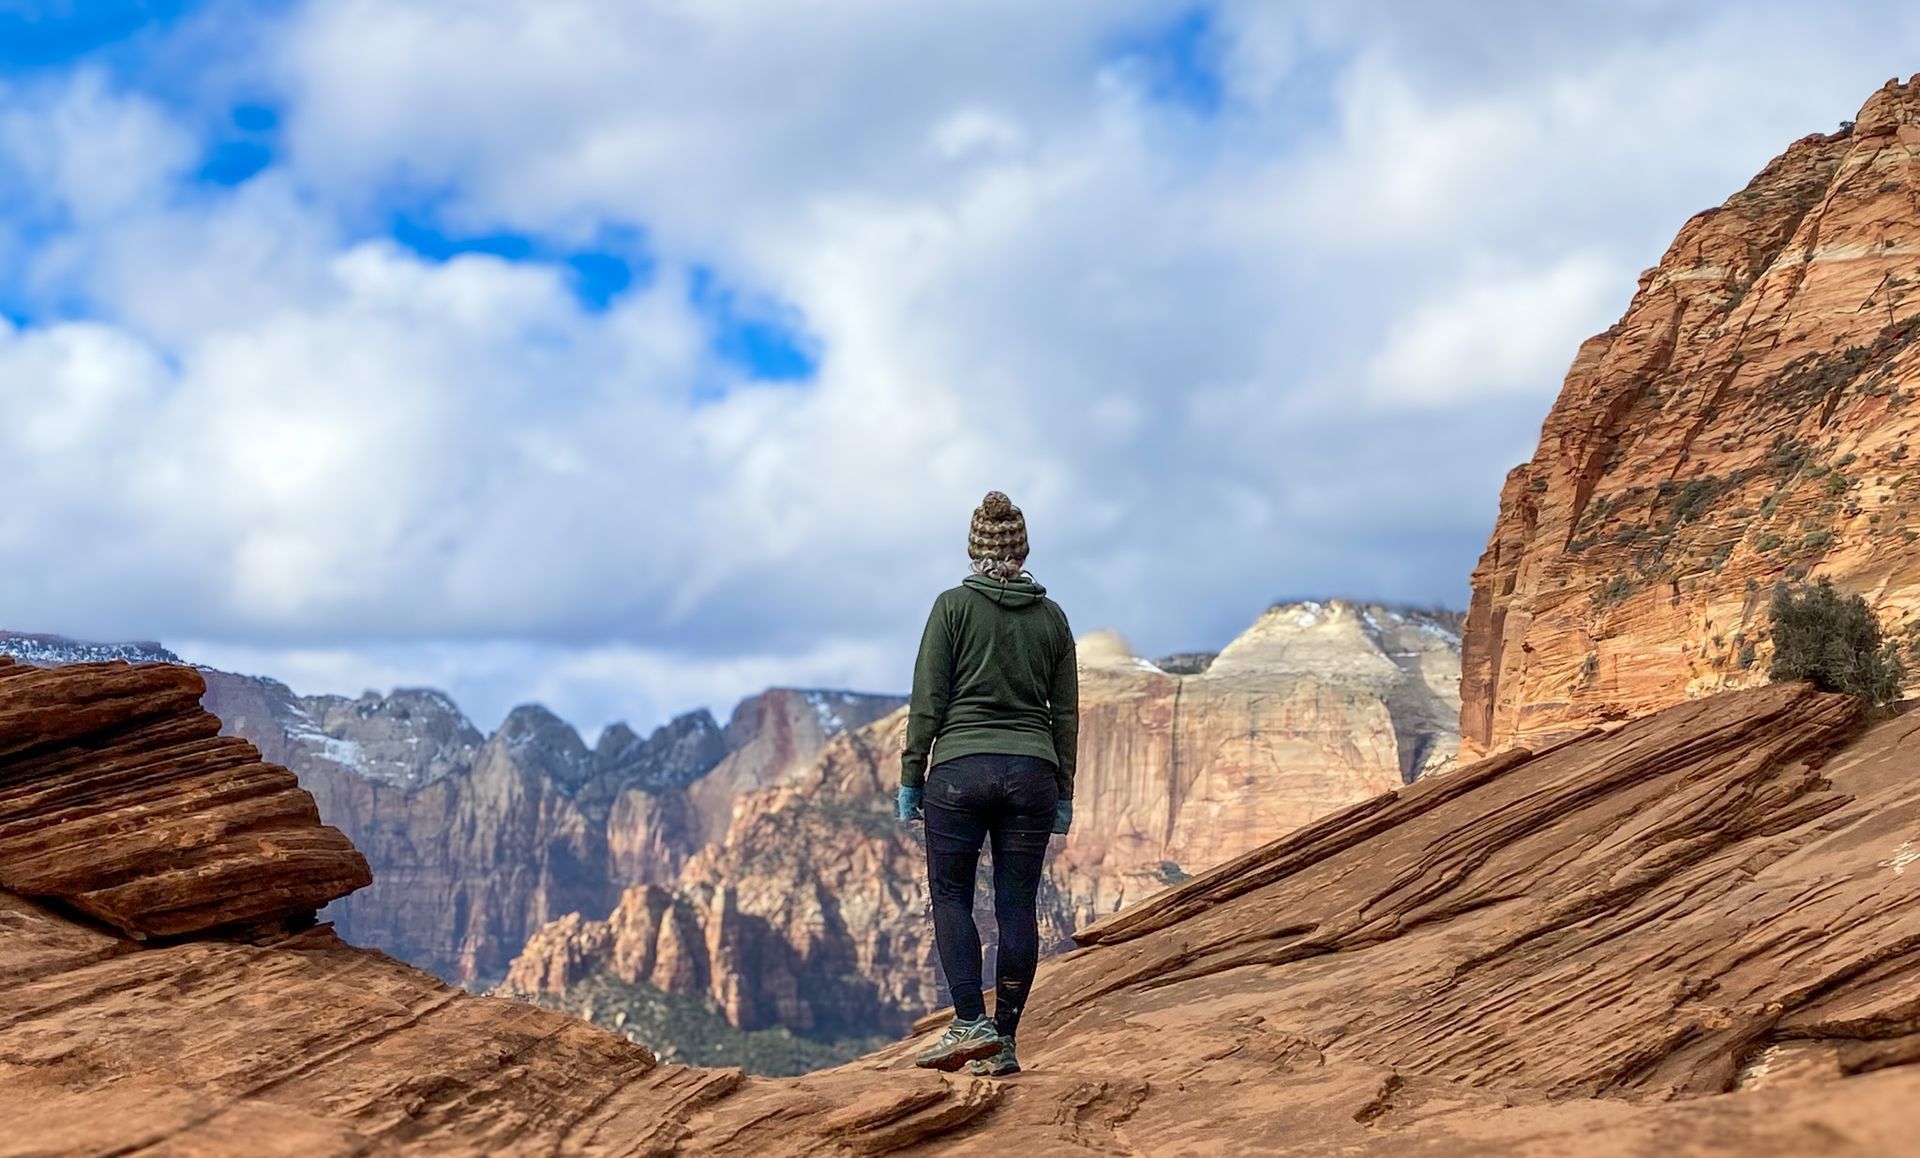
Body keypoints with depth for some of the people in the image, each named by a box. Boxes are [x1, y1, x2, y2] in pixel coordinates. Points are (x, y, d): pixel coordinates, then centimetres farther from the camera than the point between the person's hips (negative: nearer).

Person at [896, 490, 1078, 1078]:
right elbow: (1065, 714, 10)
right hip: (1032, 773, 3)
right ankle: (1002, 1044, 9)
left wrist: (910, 777, 1)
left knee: (950, 896, 8)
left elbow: (928, 701, -5)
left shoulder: (954, 606, -2)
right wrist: (1064, 794, 16)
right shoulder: (1051, 616, 8)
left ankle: (971, 1023, -5)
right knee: (1017, 906, 6)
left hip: (961, 770, -3)